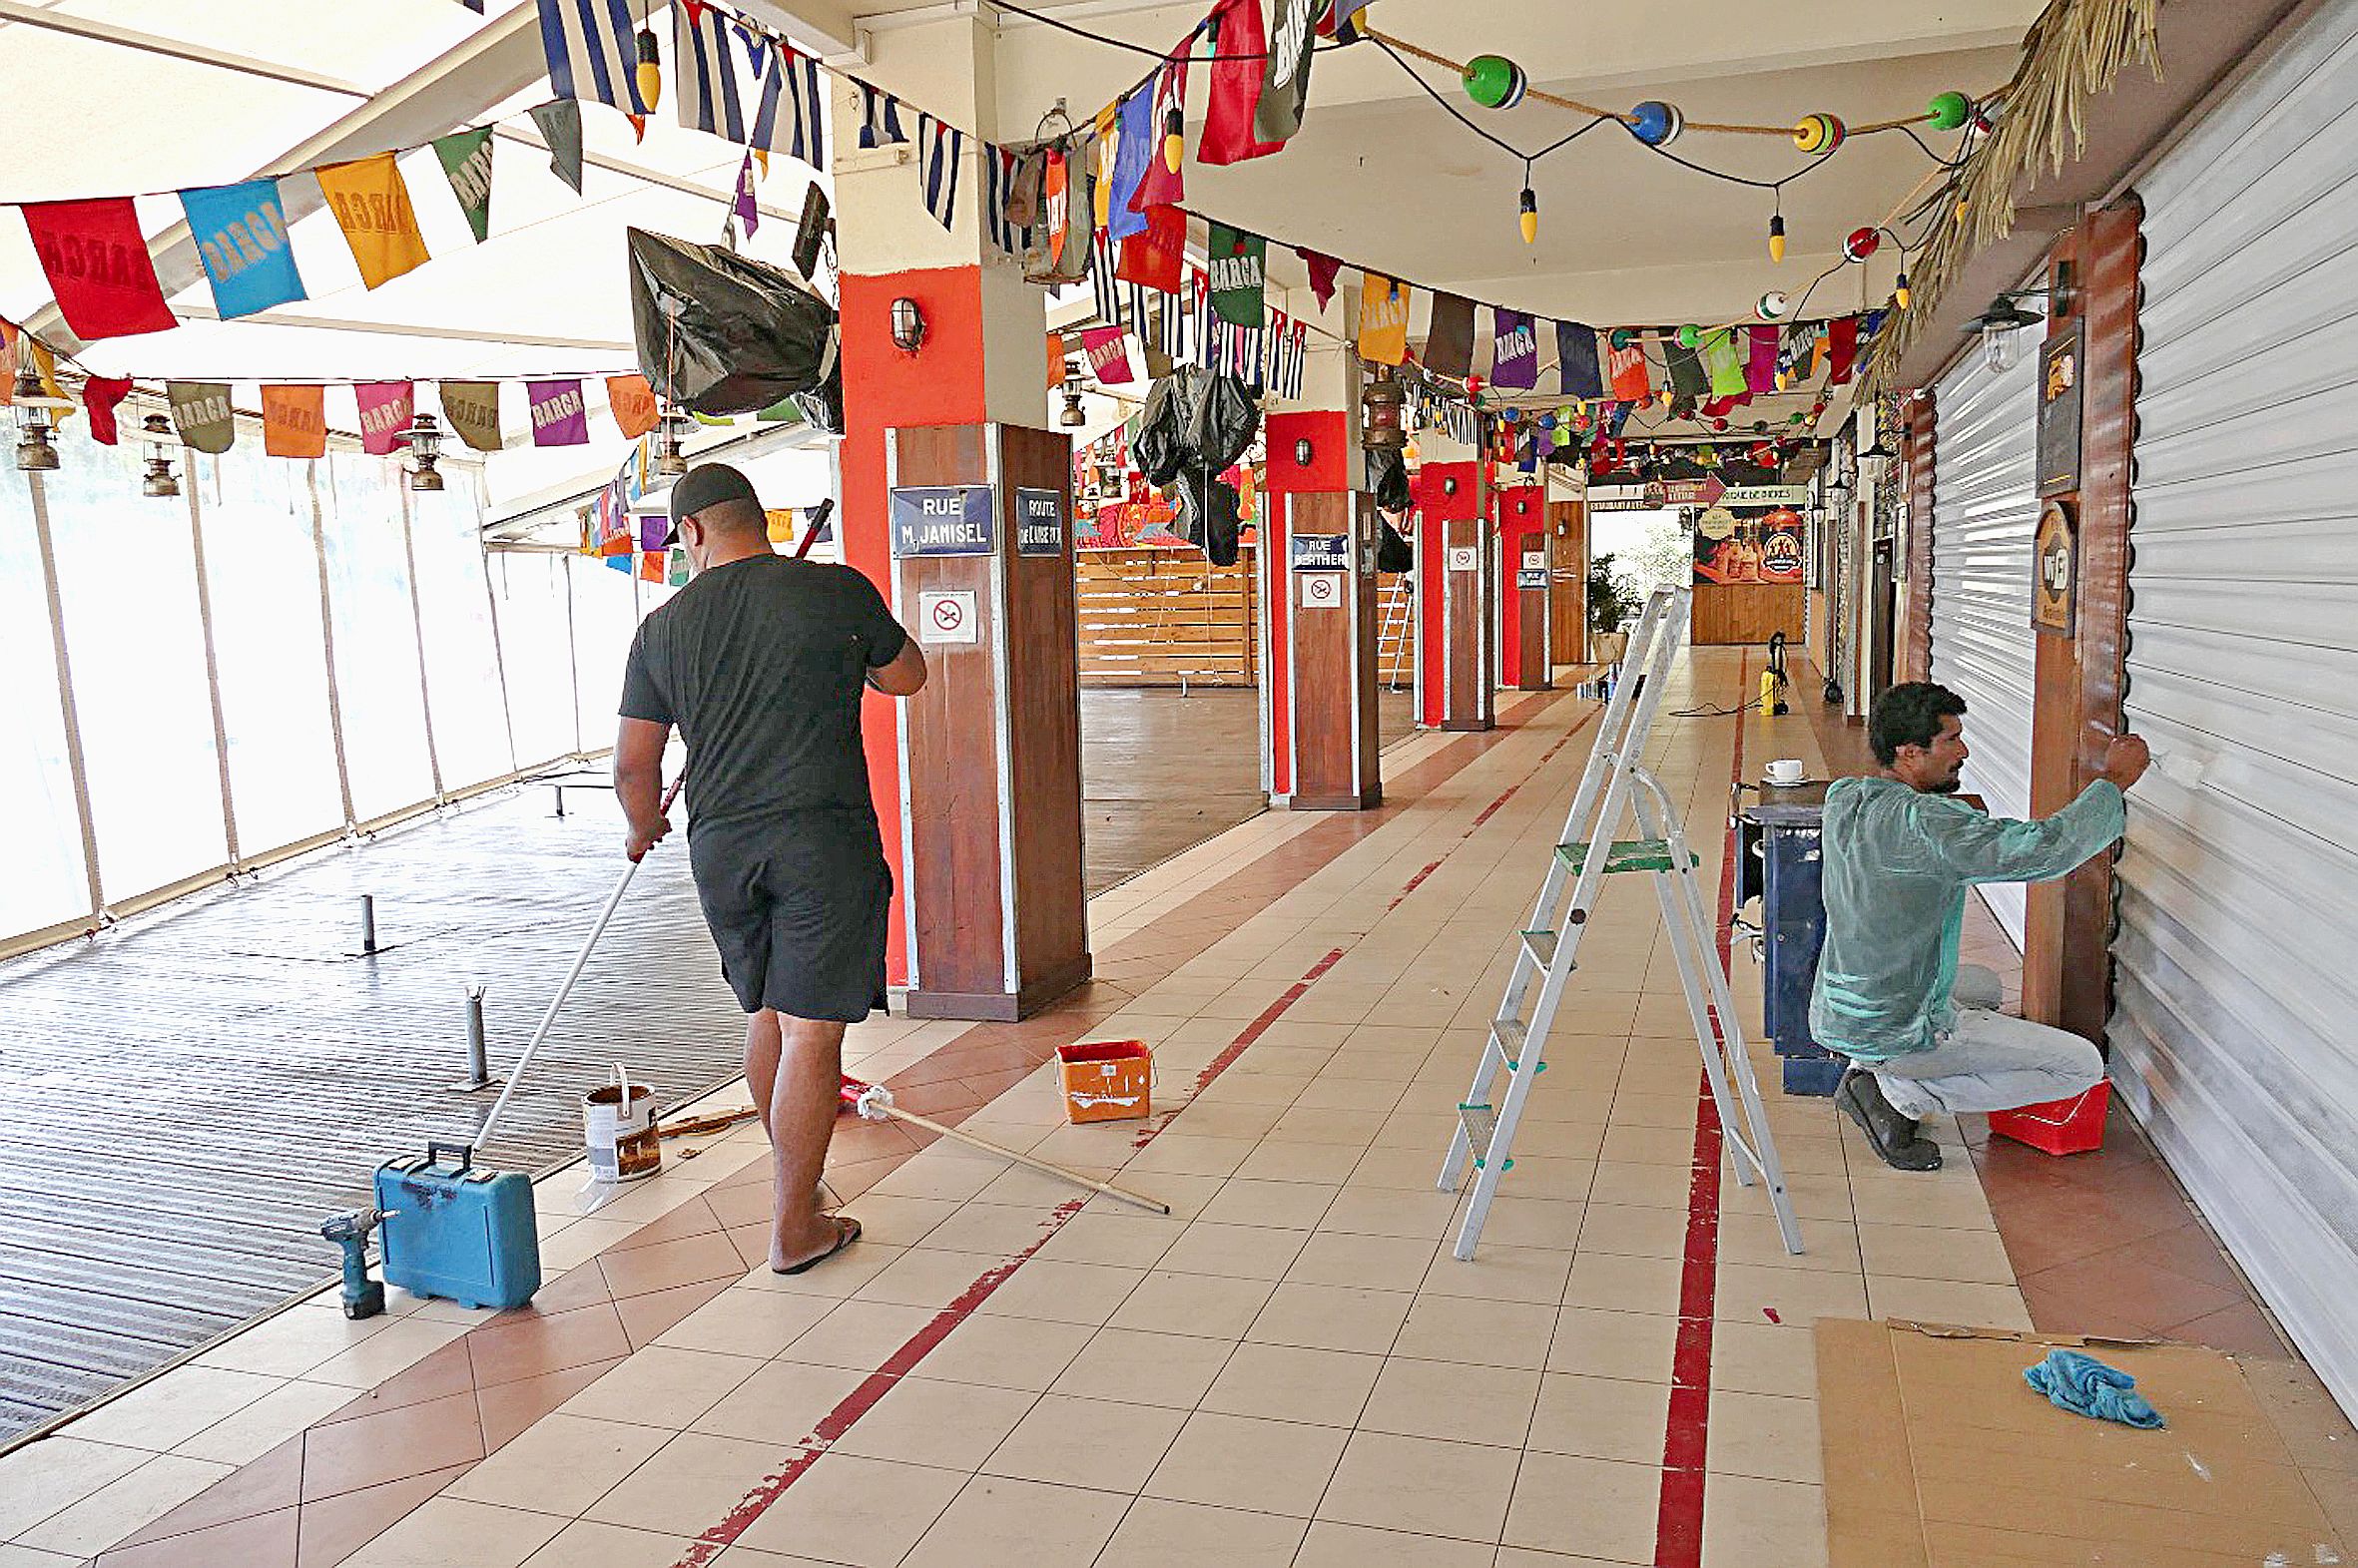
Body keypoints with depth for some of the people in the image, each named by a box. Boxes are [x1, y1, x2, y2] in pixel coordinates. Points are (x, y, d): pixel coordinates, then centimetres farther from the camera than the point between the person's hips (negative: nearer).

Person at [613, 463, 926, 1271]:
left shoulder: (663, 626, 5)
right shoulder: (837, 590, -3)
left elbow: (633, 763, 11)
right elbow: (905, 677, 14)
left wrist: (644, 829, 30)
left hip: (719, 845, 4)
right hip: (825, 840, -4)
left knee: (766, 1012, 22)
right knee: (810, 1031, 1)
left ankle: (791, 1168, 39)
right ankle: (794, 1227, 9)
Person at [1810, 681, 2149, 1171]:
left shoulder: (1842, 797, -2)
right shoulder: (1922, 821, -27)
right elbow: (2041, 850, -31)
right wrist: (2114, 780, -18)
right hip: (1894, 1032, -8)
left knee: (1985, 985, 35)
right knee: (2082, 1065, 2)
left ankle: (1866, 1072, 15)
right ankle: (1897, 1094, -3)